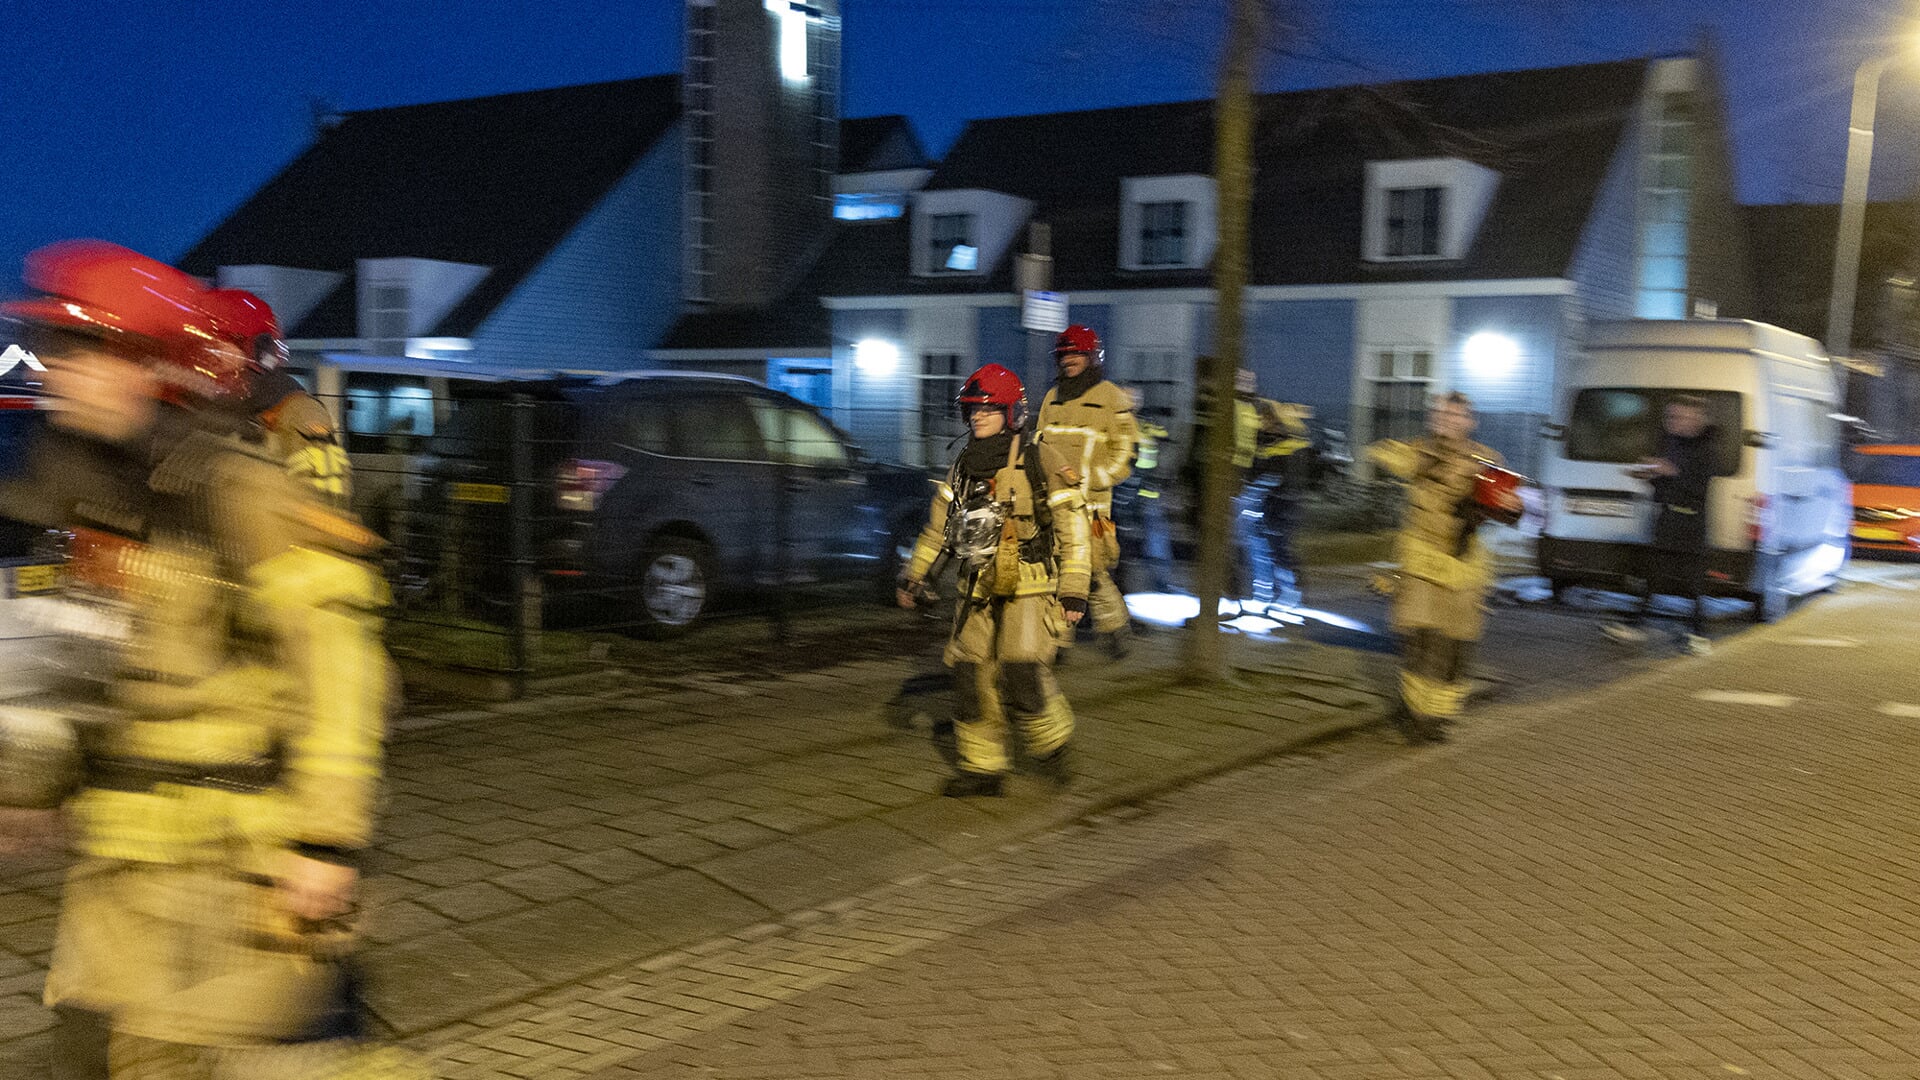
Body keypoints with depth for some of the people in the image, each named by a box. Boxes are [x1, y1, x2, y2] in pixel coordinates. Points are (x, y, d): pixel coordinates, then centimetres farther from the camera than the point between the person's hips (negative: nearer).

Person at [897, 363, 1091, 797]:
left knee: (1022, 672, -16)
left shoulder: (1040, 463, -8)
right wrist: (914, 577, 16)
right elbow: (938, 527, 19)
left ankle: (1051, 745, 10)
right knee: (972, 676, 2)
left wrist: (1074, 592, -10)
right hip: (977, 591, 6)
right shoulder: (964, 465, 9)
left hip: (1029, 589, -6)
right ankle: (982, 768, 14)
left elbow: (1074, 531, -7)